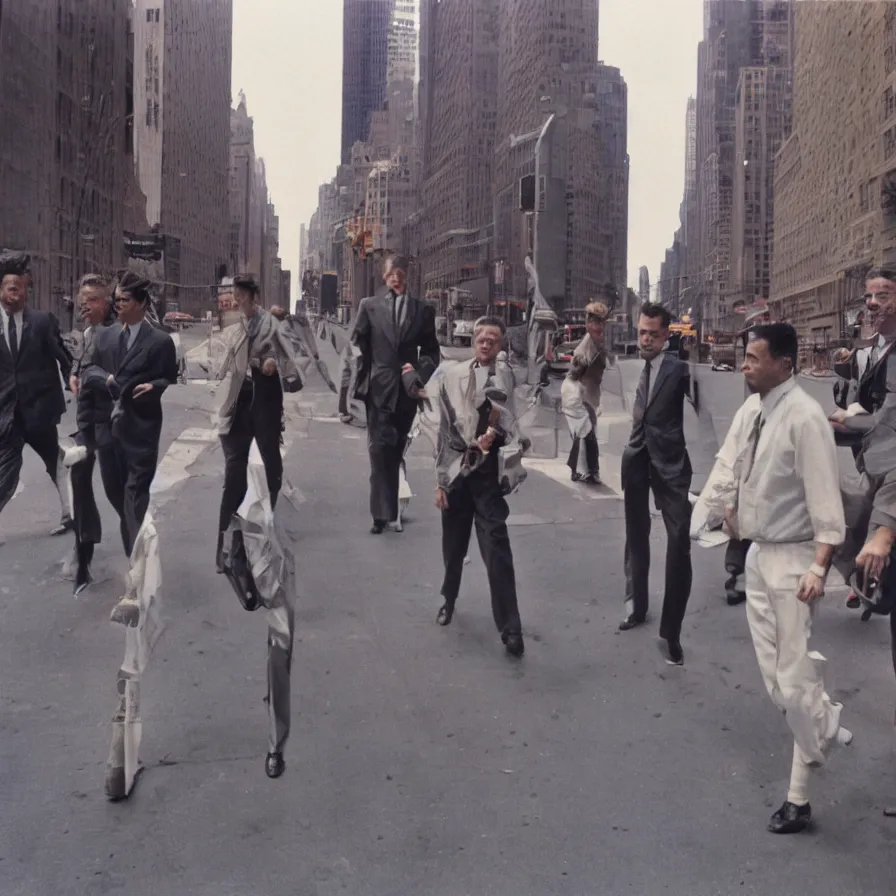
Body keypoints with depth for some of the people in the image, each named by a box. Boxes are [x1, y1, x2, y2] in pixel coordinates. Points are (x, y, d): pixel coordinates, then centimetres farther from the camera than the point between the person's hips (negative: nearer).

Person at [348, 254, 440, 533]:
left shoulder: (423, 310, 8)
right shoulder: (370, 306, 6)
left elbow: (431, 351, 11)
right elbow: (358, 344, 6)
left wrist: (420, 371, -8)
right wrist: (362, 379, -3)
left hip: (407, 389, 2)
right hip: (379, 387, -1)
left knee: (396, 450, 9)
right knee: (380, 448, -9)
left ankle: (388, 509, 21)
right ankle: (382, 512, -9)